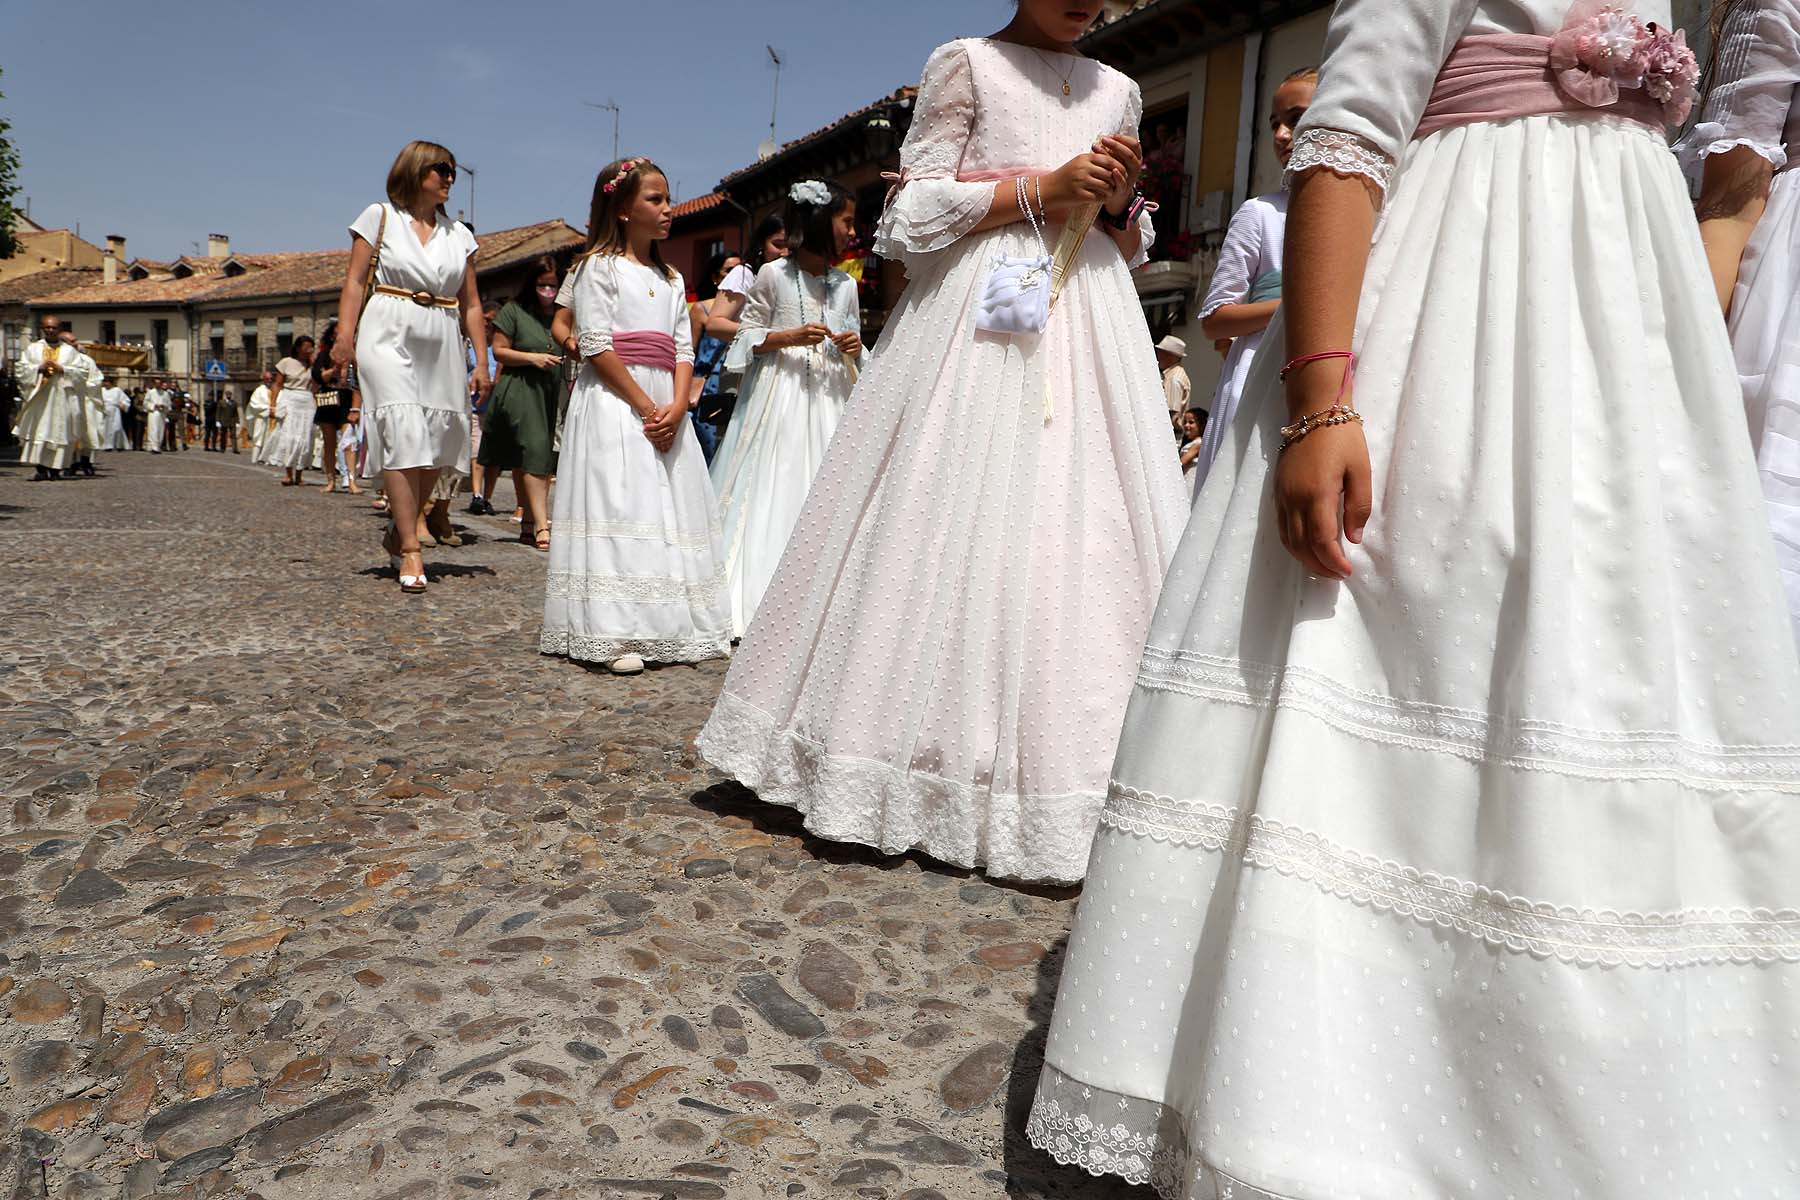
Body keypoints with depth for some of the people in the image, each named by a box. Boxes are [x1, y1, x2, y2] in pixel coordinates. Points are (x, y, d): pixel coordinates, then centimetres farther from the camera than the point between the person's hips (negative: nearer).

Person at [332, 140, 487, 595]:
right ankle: (411, 552, -16)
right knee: (403, 435, -15)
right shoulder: (380, 217, 8)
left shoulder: (459, 234, 17)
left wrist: (482, 360, 8)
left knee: (436, 443, 0)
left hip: (442, 344, 4)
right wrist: (345, 336, -11)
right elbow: (355, 282, 2)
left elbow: (470, 303, 15)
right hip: (389, 335, -4)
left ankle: (398, 535, 19)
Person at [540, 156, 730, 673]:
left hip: (666, 408, 7)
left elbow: (684, 349, 11)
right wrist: (644, 406, -15)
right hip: (613, 402, -6)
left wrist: (676, 407, -7)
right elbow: (596, 345, -10)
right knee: (619, 508, -12)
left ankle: (671, 627, 10)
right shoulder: (600, 266, 0)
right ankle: (615, 635, -13)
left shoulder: (672, 279, 19)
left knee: (670, 511, 4)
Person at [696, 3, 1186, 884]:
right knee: (957, 532, -8)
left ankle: (1056, 768, 3)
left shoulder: (1117, 91, 21)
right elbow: (917, 208, -2)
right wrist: (1042, 191, -8)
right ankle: (937, 754, 1)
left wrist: (1120, 200, 1)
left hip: (1092, 329, 5)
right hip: (977, 318, -4)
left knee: (1084, 533, -2)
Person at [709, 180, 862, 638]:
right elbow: (748, 335, 2)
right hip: (781, 395, -4)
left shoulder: (846, 284, 13)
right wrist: (791, 337, -12)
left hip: (829, 398, 4)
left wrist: (853, 349, -2)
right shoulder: (773, 275, 0)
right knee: (773, 493, -7)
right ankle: (762, 603, -1)